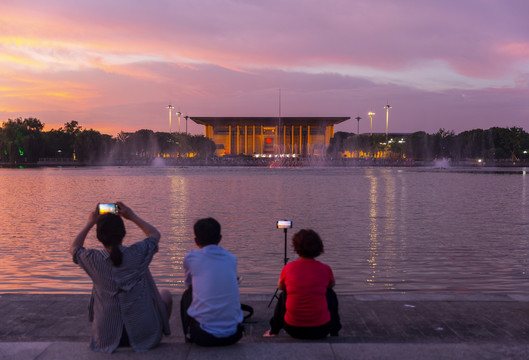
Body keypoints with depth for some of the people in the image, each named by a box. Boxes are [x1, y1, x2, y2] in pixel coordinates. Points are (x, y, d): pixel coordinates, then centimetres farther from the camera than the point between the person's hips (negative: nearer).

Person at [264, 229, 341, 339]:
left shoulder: (288, 268, -5)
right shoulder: (325, 269, -5)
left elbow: (280, 287, 17)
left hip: (293, 329, 1)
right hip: (321, 330, 0)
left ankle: (274, 331, 37)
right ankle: (334, 332, 33)